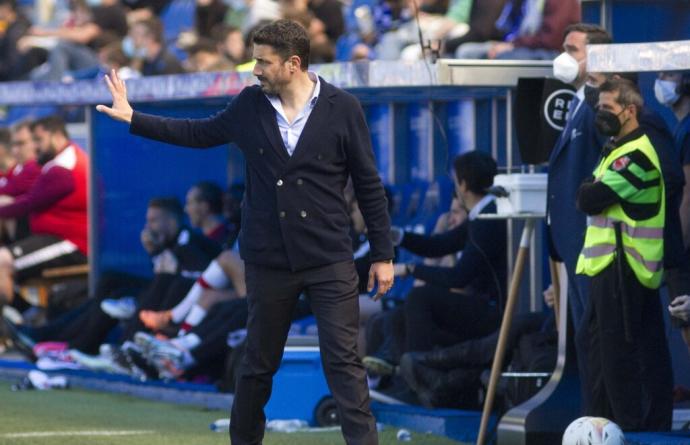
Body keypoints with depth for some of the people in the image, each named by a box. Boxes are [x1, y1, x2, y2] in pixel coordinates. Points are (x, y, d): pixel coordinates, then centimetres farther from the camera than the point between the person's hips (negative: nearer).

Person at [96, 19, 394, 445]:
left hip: (330, 261, -3)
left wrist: (383, 254, -2)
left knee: (344, 360, -6)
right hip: (268, 260, 3)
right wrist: (132, 117, 14)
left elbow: (369, 185, -2)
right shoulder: (250, 106, 1)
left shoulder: (342, 108, -7)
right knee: (259, 362, 12)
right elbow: (200, 132, 18)